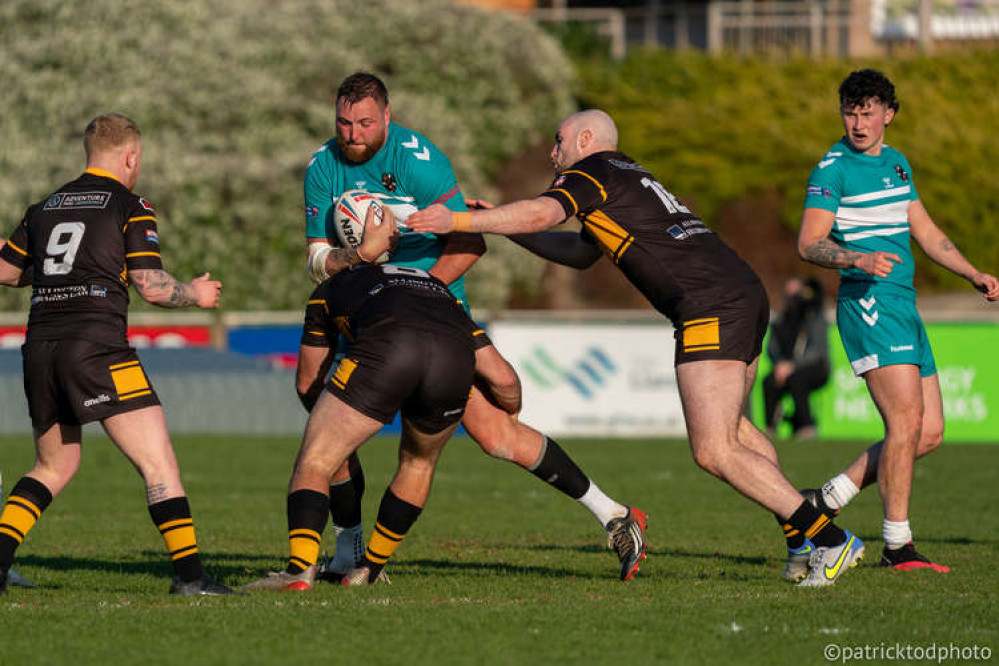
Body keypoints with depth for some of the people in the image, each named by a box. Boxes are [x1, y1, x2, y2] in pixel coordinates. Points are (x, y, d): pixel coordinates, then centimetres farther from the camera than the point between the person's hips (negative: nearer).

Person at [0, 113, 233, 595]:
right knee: (158, 463, -5)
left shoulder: (45, 208, 19)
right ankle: (188, 573, -13)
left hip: (39, 347, 6)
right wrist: (196, 294, 14)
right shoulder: (131, 208, 2)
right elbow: (151, 285, -5)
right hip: (96, 344, -6)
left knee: (55, 466, 21)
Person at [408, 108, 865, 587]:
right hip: (747, 292, 10)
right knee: (730, 428, 26)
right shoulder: (630, 178, 31)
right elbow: (581, 253, 43)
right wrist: (501, 224, 39)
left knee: (714, 451, -11)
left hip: (710, 307, -10)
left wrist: (459, 221, -12)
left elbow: (541, 213, -17)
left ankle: (831, 541, -15)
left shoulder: (590, 171, 3)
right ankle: (801, 535, 24)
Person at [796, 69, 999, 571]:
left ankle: (826, 500, 14)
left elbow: (926, 233, 26)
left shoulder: (896, 163, 18)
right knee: (906, 420, -17)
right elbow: (808, 243, -11)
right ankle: (897, 545, -12)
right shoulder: (833, 168, -5)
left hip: (903, 305, 8)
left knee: (929, 432, 5)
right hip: (868, 302, -8)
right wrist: (858, 259, -27)